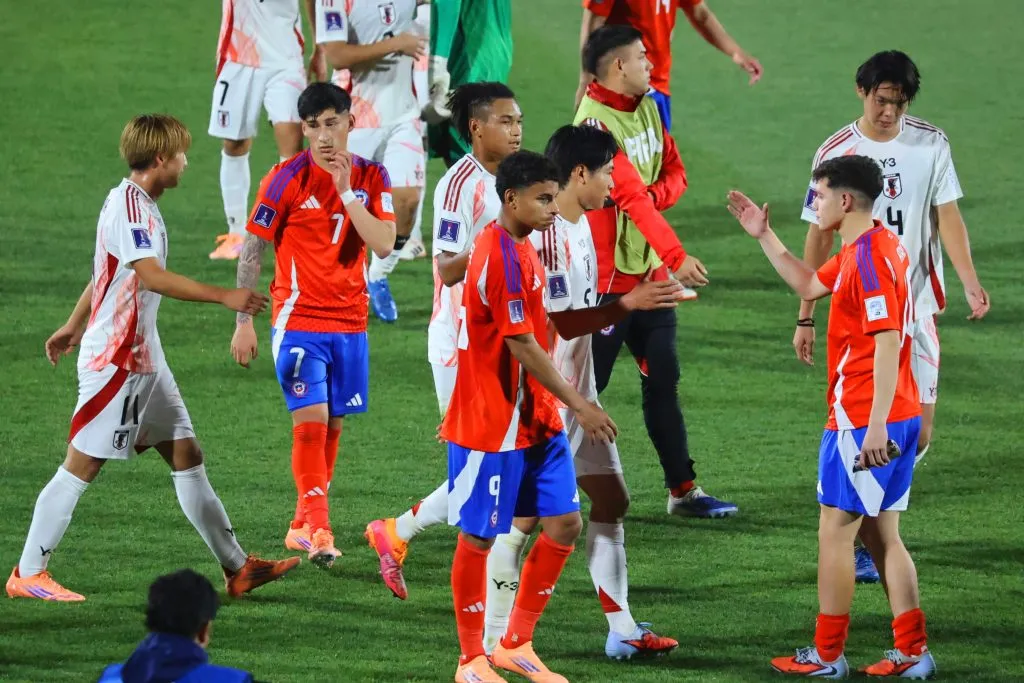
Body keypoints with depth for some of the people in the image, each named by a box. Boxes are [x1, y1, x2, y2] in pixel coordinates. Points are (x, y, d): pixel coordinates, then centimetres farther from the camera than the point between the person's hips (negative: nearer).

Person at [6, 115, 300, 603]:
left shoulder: (139, 205, 13)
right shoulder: (128, 205, -17)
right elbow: (151, 275, -29)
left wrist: (75, 325, 35)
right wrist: (224, 297, -29)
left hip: (143, 358, 10)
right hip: (114, 358, -10)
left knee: (186, 454, 9)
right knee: (83, 463, -6)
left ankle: (237, 567, 12)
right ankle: (27, 575, 1)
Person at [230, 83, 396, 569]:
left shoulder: (370, 178, 3)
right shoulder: (287, 179, -8)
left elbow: (384, 244, -10)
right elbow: (251, 251, -3)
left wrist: (346, 192, -18)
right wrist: (244, 322, -5)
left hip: (350, 322, 4)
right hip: (299, 319, -4)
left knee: (332, 425, 8)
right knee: (310, 420, -13)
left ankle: (303, 524, 19)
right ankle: (318, 529, -13)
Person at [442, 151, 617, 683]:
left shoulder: (519, 249, 10)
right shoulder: (501, 257, -21)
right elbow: (522, 347, -22)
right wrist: (580, 406, -18)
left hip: (535, 419, 9)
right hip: (492, 426, -9)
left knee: (565, 523, 6)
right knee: (477, 538, 3)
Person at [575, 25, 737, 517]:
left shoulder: (648, 109, 8)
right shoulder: (595, 121, -21)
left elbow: (675, 173, 10)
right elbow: (631, 196, -29)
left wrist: (655, 194, -14)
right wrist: (676, 256, -35)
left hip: (650, 272, 8)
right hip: (607, 276, -8)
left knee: (662, 380, 12)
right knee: (586, 385, -3)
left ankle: (683, 490, 17)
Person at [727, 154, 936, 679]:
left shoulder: (869, 257, -18)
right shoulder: (864, 250, 14)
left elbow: (888, 340, -24)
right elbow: (808, 285, 30)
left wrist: (876, 423, -27)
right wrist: (764, 237, 25)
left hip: (861, 419, -10)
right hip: (898, 418, 10)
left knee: (835, 531, 0)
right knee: (881, 535, 12)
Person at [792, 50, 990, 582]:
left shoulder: (930, 145, 1)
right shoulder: (836, 153, -2)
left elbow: (948, 217, 0)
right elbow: (819, 238, 3)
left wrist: (969, 281, -16)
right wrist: (805, 317, 3)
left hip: (917, 308, 2)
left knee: (918, 431, -1)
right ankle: (855, 543, 7)